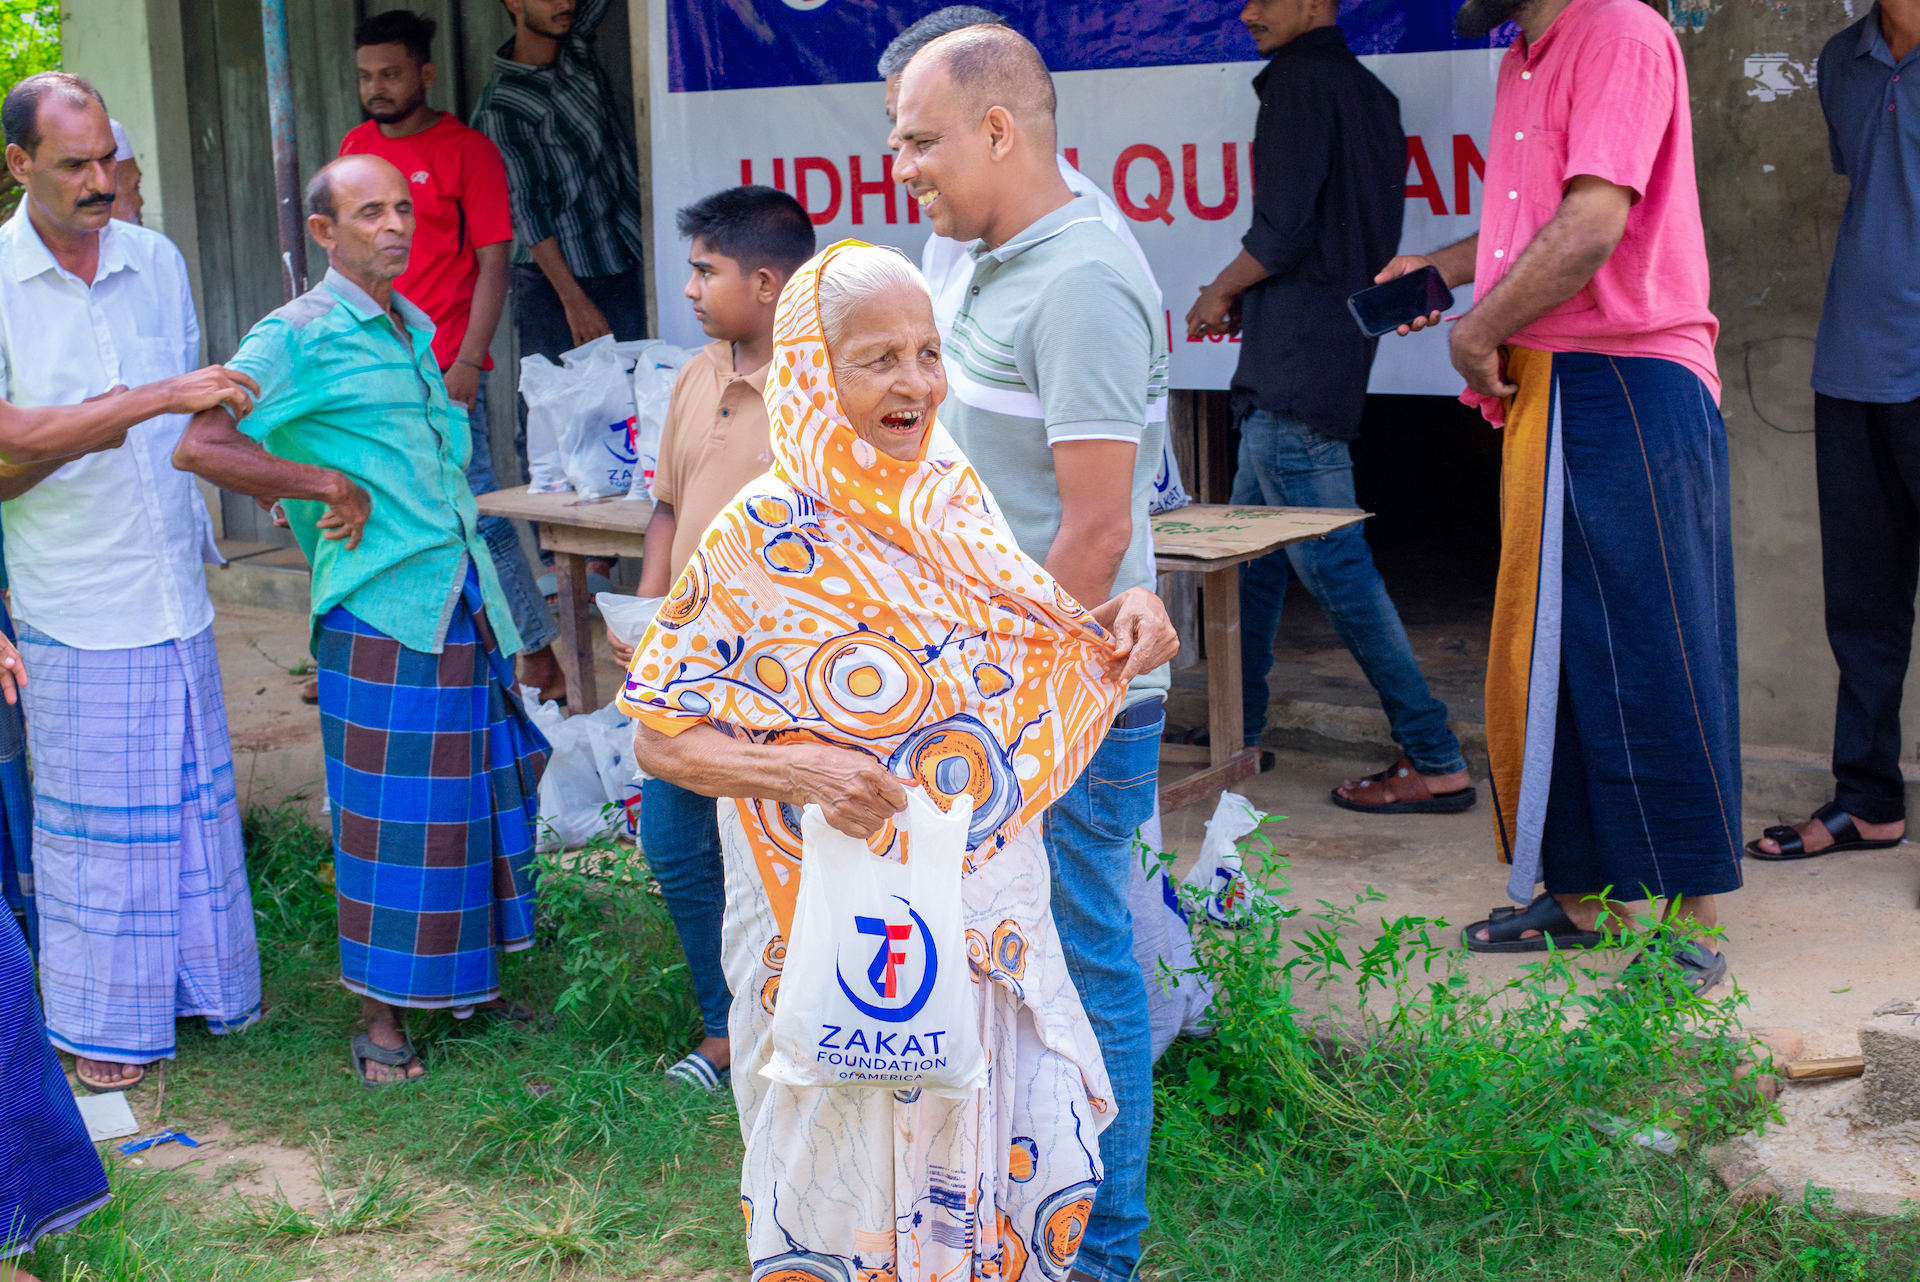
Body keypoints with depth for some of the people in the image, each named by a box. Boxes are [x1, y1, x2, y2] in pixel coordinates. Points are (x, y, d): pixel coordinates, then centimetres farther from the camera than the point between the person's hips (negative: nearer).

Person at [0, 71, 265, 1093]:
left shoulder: (158, 261, 5)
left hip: (178, 594, 5)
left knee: (192, 797, 14)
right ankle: (103, 1019, 20)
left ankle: (199, 982, 31)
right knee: (96, 818, 5)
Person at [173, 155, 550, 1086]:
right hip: (380, 611, -7)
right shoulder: (297, 335, -9)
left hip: (462, 598, 7)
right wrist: (329, 487, -15)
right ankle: (382, 1016, 11)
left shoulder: (415, 329, 15)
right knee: (386, 815, -1)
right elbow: (199, 446, -18)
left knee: (470, 795, 13)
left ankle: (463, 982, 26)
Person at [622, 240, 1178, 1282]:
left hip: (992, 919, 5)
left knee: (1023, 1174, 12)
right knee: (853, 1189, 8)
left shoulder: (955, 500, 3)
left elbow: (1031, 665, 17)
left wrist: (1117, 622, -3)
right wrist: (799, 771, -27)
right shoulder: (761, 541, -14)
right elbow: (661, 736, -11)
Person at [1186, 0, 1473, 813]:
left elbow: (1281, 233, -18)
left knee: (1333, 564, -8)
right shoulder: (1369, 94, 17)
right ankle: (1235, 733, 25)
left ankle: (1434, 761, -6)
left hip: (1293, 374, -10)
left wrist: (1219, 294, 0)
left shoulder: (1300, 81, -11)